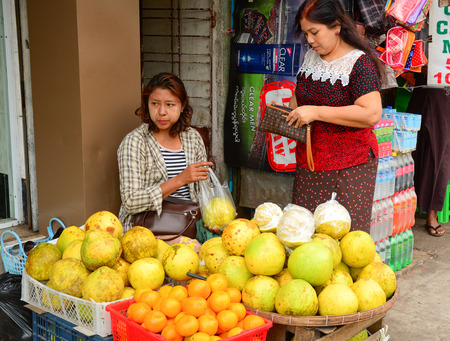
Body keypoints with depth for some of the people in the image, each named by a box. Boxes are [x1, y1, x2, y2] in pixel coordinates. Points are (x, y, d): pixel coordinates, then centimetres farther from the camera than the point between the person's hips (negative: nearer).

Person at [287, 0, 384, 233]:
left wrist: (316, 112, -24)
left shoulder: (360, 63, -13)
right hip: (308, 161, 7)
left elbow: (372, 114, -25)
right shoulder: (310, 57, 10)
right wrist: (292, 112, 3)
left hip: (349, 164, -7)